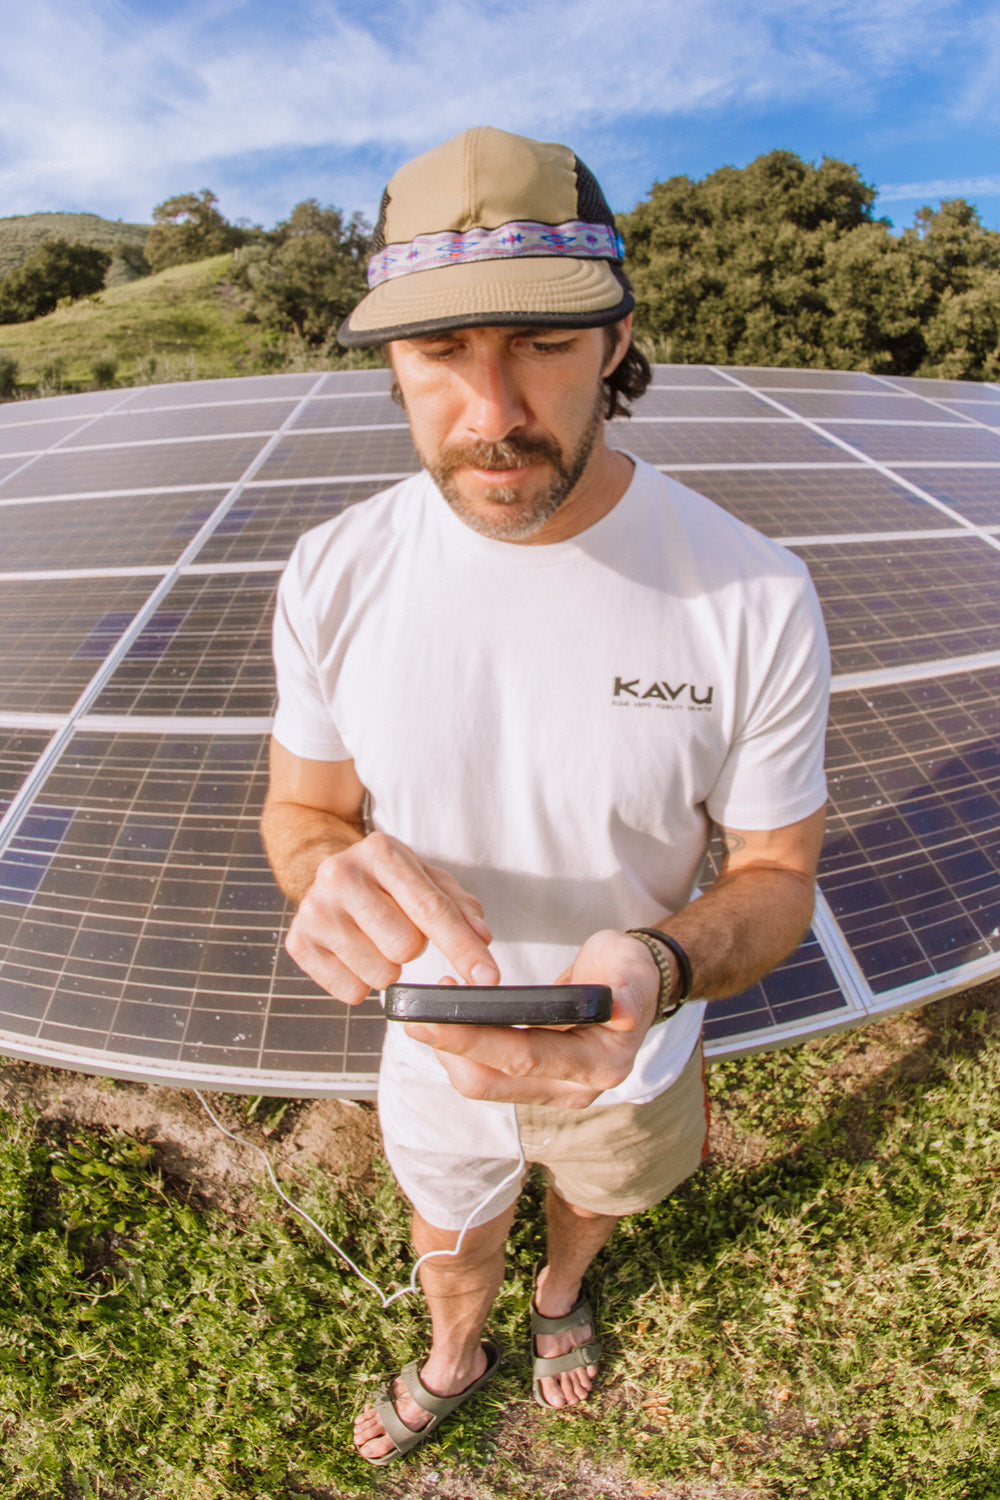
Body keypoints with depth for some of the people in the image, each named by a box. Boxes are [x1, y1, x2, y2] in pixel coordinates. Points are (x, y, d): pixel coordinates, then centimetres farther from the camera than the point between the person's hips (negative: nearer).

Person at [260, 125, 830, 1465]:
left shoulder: (754, 597, -26)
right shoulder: (335, 575, -19)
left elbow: (776, 875, -16)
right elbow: (301, 809, -8)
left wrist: (651, 968, -39)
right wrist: (335, 873, -34)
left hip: (632, 1056, 0)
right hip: (435, 1049, 1)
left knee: (594, 1199, 35)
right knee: (452, 1249, 33)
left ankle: (562, 1294, 76)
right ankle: (455, 1362, 72)